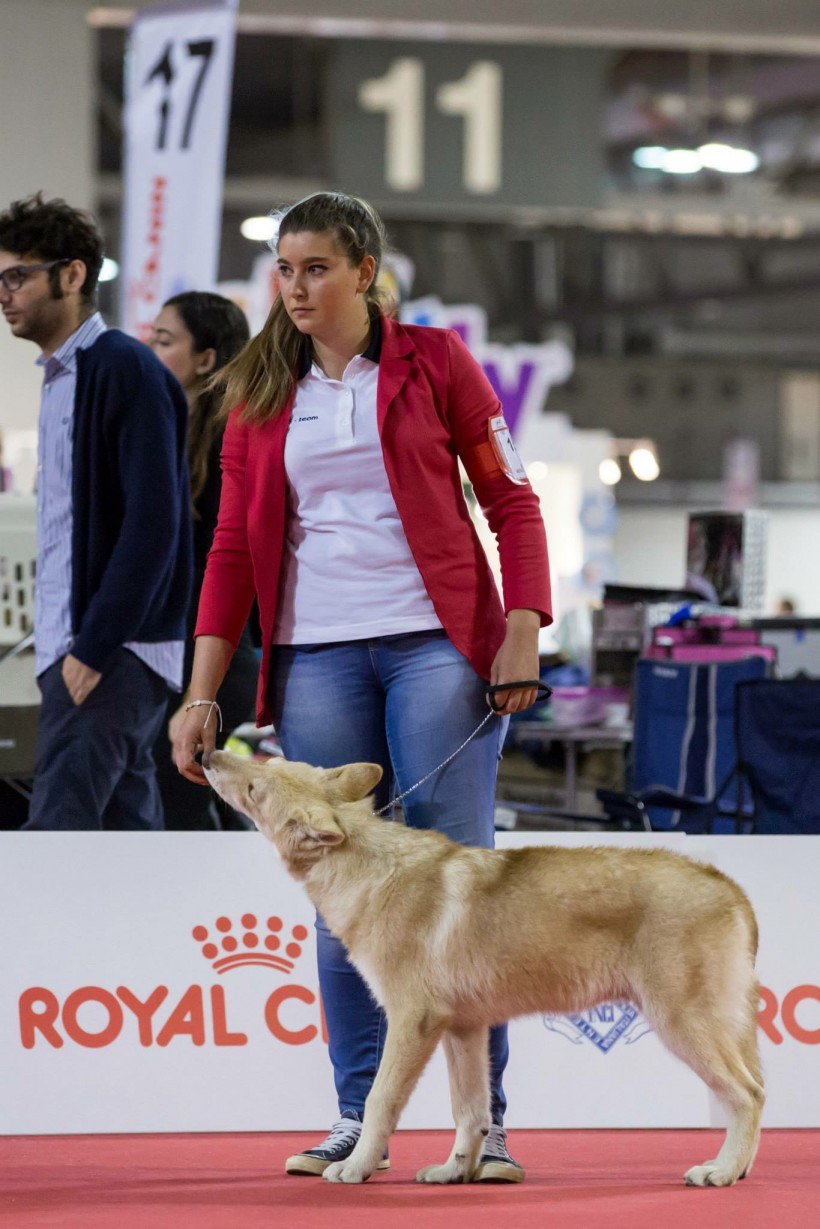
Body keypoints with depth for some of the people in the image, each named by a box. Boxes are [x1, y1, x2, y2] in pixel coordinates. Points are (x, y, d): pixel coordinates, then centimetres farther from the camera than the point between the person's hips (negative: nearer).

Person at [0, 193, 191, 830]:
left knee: (58, 830, -15)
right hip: (78, 644, 10)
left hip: (114, 648, -10)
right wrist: (66, 645, 13)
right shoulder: (59, 375, 17)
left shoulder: (125, 369, -11)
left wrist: (94, 644, -21)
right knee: (128, 824, 11)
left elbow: (153, 521, -19)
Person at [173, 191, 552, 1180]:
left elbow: (510, 500, 3)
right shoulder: (261, 393, 12)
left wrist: (523, 631, -9)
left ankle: (483, 1123, -4)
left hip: (436, 643, -3)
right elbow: (235, 545, 11)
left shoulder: (435, 362, 4)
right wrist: (202, 692, 5)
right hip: (317, 654, 3)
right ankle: (358, 1118, 7)